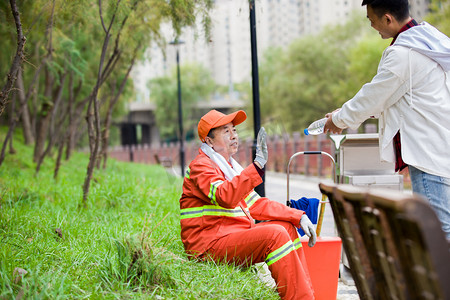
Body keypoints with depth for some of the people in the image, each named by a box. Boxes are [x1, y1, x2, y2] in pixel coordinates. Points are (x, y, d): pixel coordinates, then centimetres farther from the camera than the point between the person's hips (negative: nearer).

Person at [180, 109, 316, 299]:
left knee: (287, 226, 6)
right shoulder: (201, 166, -9)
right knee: (275, 234, -24)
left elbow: (256, 204, 19)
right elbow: (225, 198, -30)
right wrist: (258, 165, -37)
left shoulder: (229, 166, 21)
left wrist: (298, 216, 9)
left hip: (235, 237, 10)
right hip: (209, 246, -10)